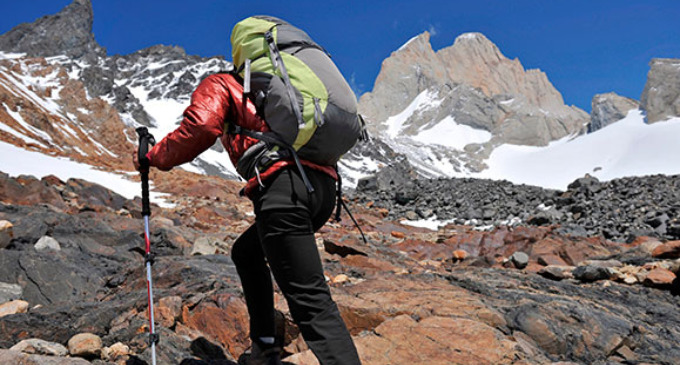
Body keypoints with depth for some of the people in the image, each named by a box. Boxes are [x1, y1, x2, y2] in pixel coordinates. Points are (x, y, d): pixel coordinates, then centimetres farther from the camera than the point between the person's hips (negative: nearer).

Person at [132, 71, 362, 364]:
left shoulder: (216, 83, 17)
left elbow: (201, 127, -2)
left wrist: (153, 157, 9)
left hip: (282, 185, -8)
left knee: (310, 300, -12)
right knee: (246, 253, 28)